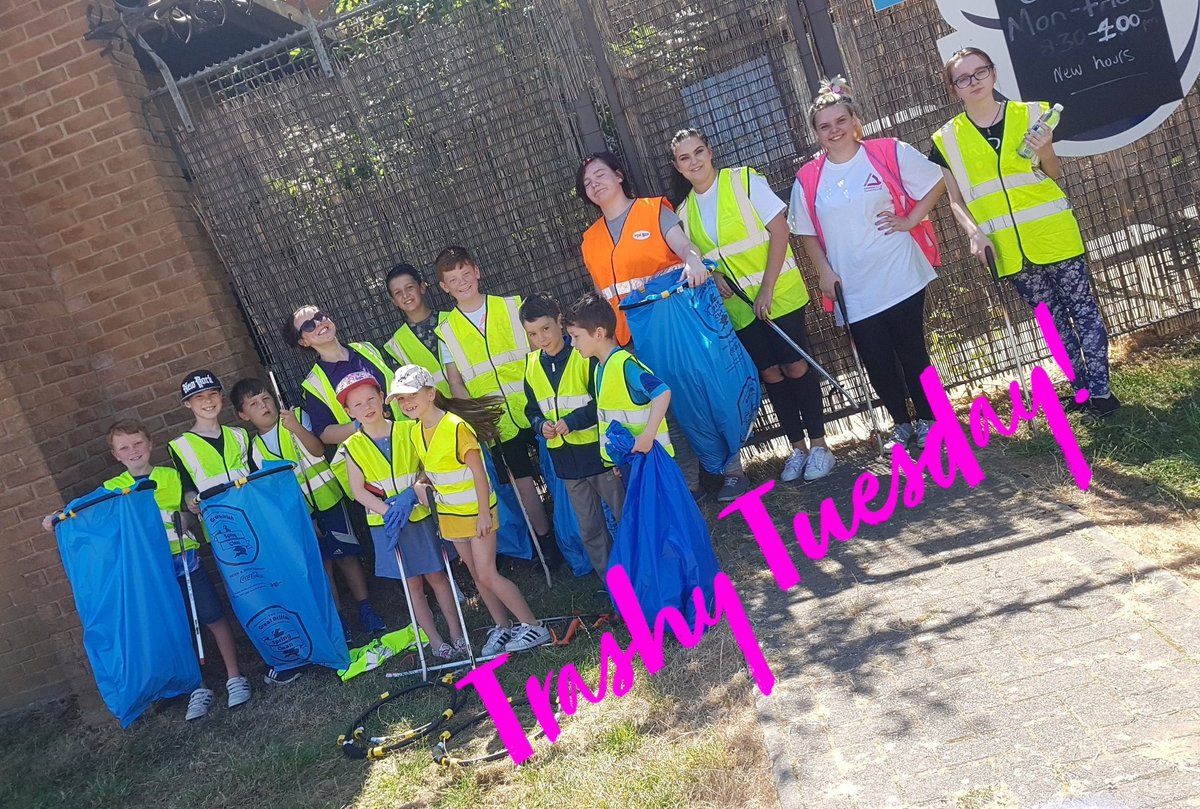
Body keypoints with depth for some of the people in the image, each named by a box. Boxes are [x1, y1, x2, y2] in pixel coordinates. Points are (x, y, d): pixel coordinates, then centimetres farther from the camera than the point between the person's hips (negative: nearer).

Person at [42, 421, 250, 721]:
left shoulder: (173, 476, 5)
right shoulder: (111, 489, 6)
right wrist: (59, 520, -13)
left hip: (184, 560, 0)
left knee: (214, 617, 0)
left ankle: (234, 677, 12)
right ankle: (198, 688, 16)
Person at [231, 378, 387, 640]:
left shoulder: (297, 417, -3)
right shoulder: (255, 449, 2)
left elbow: (318, 450, -18)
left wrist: (297, 428, -36)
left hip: (328, 499, -1)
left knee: (346, 556, 3)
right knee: (322, 565, 5)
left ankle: (366, 610, 13)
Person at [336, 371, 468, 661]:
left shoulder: (408, 429, -4)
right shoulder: (354, 446, -5)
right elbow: (359, 491, -7)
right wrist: (389, 510, -18)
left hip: (421, 515, 0)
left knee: (437, 576, 8)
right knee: (412, 585, 8)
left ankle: (457, 634, 20)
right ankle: (436, 641, 19)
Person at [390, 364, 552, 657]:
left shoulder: (456, 426, -22)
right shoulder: (416, 433, 2)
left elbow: (478, 471, -20)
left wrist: (483, 512, -19)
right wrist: (422, 486, -7)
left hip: (476, 511, -7)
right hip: (450, 515, 7)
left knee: (487, 575, -7)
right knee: (478, 576, 13)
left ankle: (533, 627, 4)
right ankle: (502, 627, 27)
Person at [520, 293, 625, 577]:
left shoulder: (585, 354, -12)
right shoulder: (532, 365, 4)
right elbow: (532, 409, 12)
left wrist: (573, 420, -25)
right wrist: (541, 425, -9)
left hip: (597, 448, -5)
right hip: (564, 458, 5)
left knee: (625, 515, 9)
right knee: (589, 529, 14)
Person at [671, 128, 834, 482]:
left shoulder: (744, 180, -7)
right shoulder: (685, 210, 6)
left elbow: (779, 230, -12)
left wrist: (767, 288, -18)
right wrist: (713, 275, -9)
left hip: (778, 294, -4)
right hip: (737, 306, 4)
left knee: (795, 366, -1)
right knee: (770, 374, 7)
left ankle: (819, 445, 12)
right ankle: (797, 448, 19)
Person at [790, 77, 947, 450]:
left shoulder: (889, 154, -3)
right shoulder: (808, 179, 1)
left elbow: (936, 182, 5)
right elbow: (807, 233, 10)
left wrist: (910, 221, -5)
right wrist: (825, 272, -1)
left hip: (899, 277, -2)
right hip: (853, 292, 2)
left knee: (912, 352, 6)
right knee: (878, 363, 8)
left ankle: (927, 420, 27)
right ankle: (901, 423, 31)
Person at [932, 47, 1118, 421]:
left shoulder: (1031, 114, 0)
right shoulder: (947, 139, 0)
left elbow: (1054, 175, 8)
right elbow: (956, 200, 4)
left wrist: (1045, 152, -13)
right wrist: (974, 232, -12)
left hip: (1052, 236, -1)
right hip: (1009, 250, 1)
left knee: (1082, 309, 2)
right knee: (1053, 320, 13)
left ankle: (1100, 391, 10)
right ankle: (1082, 387, 25)